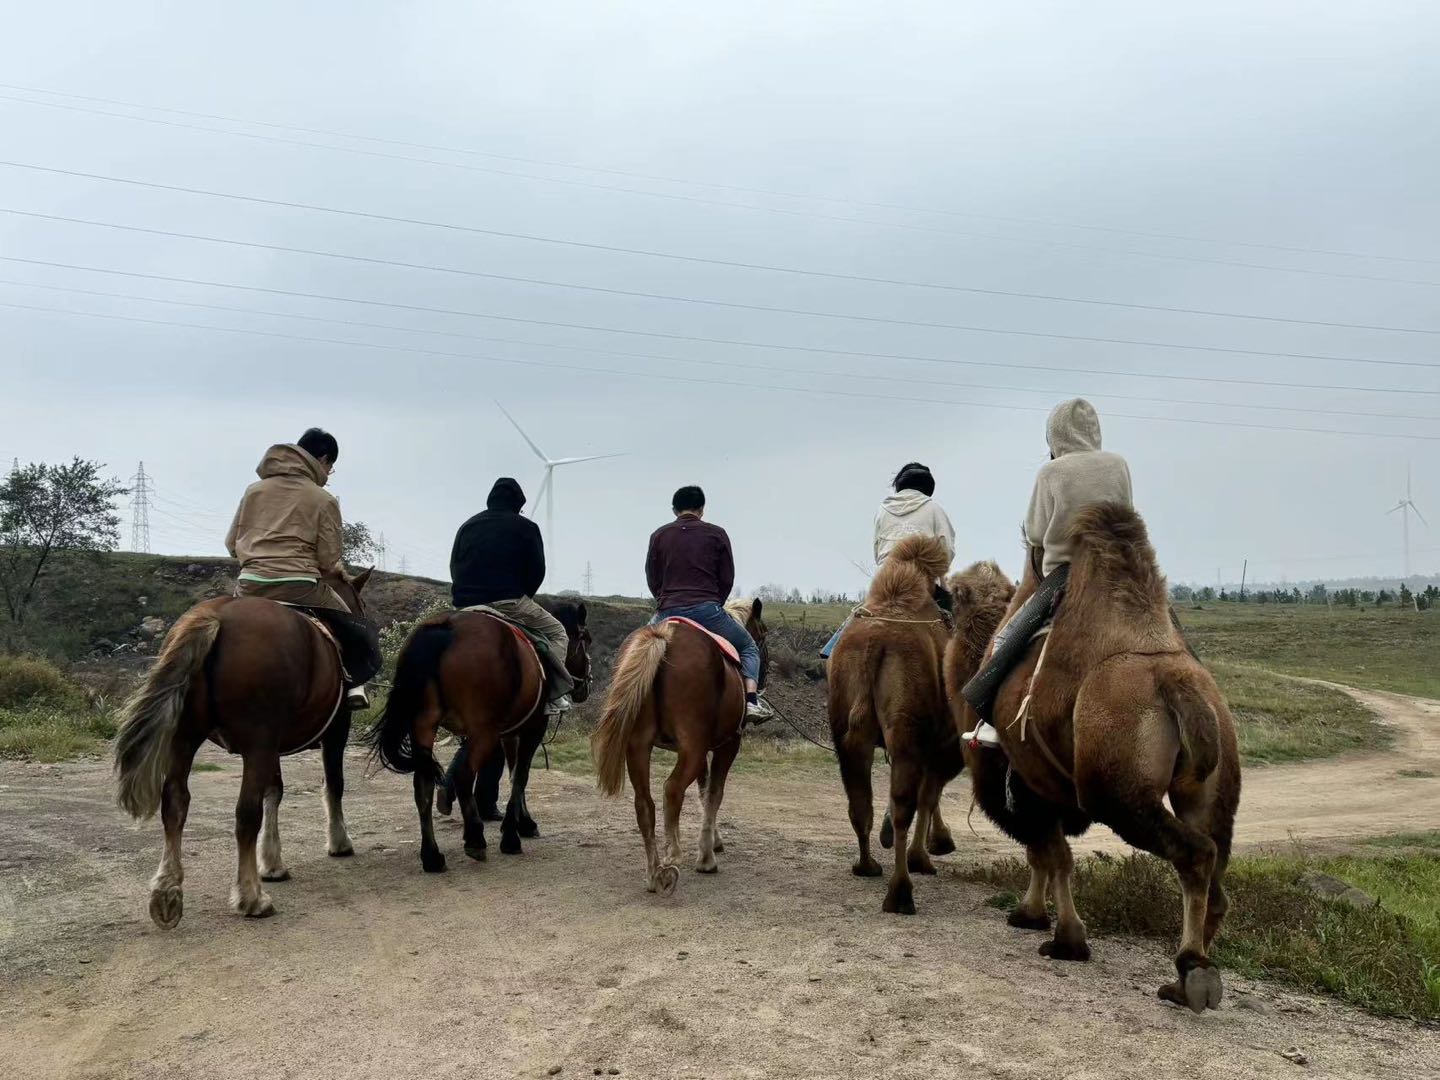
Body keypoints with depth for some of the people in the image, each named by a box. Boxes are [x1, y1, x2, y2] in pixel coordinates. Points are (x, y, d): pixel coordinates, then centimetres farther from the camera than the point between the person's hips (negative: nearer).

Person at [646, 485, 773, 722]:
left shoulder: (659, 536, 11)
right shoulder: (716, 534, 6)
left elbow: (652, 580, 14)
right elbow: (727, 579, 7)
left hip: (668, 613, 2)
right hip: (707, 610, -2)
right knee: (748, 648, 18)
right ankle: (752, 700, -2)